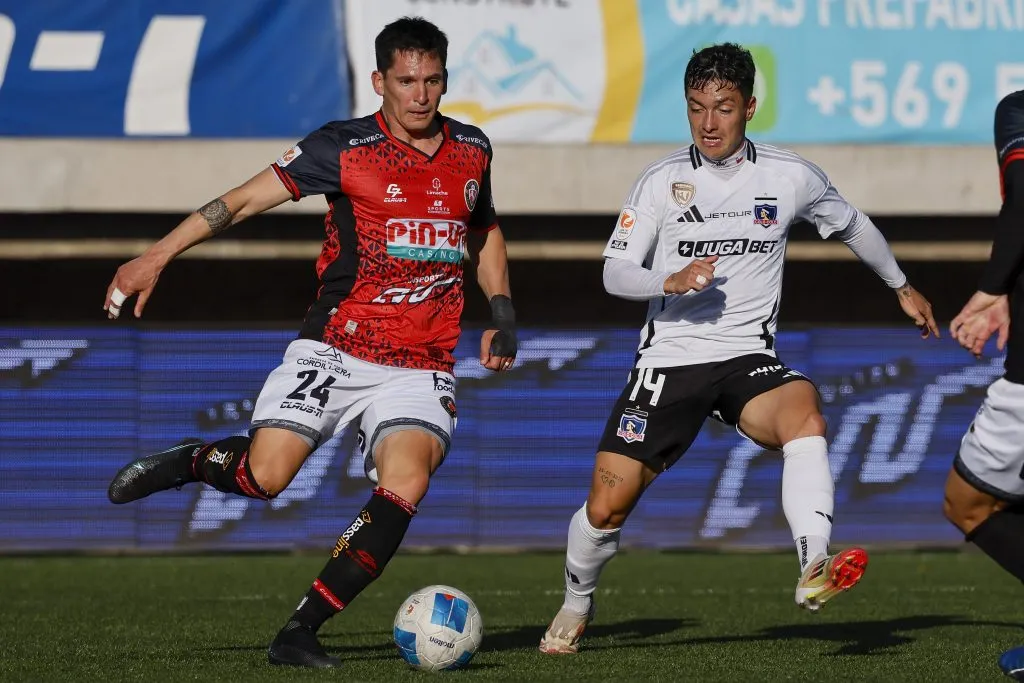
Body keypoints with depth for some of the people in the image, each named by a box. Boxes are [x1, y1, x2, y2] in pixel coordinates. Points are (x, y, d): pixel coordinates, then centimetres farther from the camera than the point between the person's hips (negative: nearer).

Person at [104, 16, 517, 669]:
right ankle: (190, 461, 20)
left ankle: (301, 631, -13)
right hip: (335, 350, -2)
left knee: (405, 487, -22)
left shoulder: (472, 150, 8)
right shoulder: (345, 148, -5)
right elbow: (245, 200, -2)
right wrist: (155, 258, -7)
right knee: (263, 478, -16)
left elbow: (484, 230, 28)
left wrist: (503, 314, 17)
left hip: (422, 368, 2)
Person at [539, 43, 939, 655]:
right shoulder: (663, 180, -2)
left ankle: (815, 570, -46)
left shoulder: (790, 177, 1)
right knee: (607, 505, -6)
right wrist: (672, 282, -22)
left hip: (748, 359, 0)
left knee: (805, 413, -36)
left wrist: (902, 287, 31)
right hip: (669, 359, 0)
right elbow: (615, 273, -2)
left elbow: (853, 225, 20)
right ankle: (576, 607, 25)